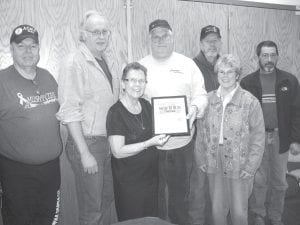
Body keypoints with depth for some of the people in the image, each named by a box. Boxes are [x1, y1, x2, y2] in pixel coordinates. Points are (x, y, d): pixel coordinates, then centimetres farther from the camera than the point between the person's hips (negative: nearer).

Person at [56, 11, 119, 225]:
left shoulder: (107, 61, 11)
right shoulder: (74, 62, -13)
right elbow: (70, 112, -17)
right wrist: (84, 153, -18)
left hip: (109, 142, 7)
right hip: (87, 142, -7)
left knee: (107, 199, 18)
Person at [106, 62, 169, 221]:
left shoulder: (146, 105, 5)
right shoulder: (116, 113, -17)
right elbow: (118, 152, -21)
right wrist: (150, 143, -24)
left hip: (151, 174, 7)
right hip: (129, 181, -6)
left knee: (152, 218, 18)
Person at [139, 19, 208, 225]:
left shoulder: (187, 64, 5)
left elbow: (201, 94, 5)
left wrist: (195, 107, -16)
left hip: (182, 141, 1)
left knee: (180, 191, 15)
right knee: (154, 194, 11)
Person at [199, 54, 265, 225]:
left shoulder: (250, 101, -9)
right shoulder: (209, 99, 1)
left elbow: (258, 137, -7)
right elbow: (204, 132, 8)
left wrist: (250, 167, -9)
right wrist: (203, 159, 4)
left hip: (239, 167, -3)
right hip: (214, 166, 3)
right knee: (217, 210, 14)